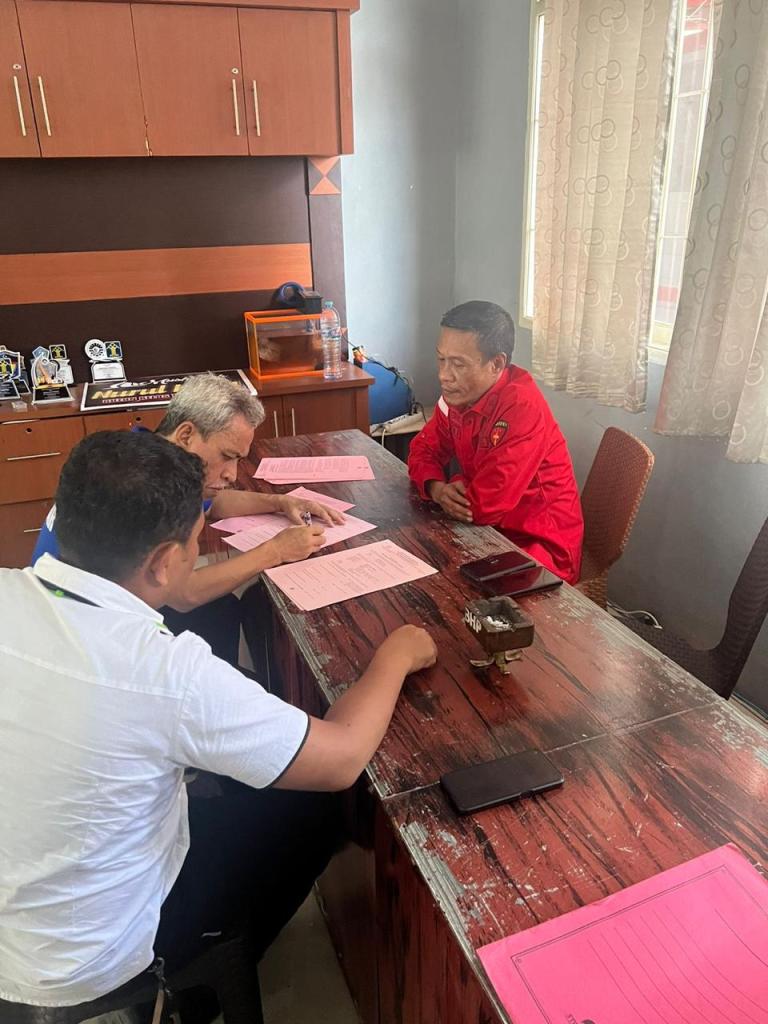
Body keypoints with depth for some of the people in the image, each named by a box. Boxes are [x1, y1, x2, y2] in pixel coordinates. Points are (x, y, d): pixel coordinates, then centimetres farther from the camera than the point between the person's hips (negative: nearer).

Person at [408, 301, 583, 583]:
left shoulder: (523, 408, -27)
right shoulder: (459, 395, -3)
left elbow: (482, 505, -29)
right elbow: (423, 450, 9)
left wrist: (450, 487, -8)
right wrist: (436, 488, -13)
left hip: (537, 546, -7)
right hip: (491, 529, 7)